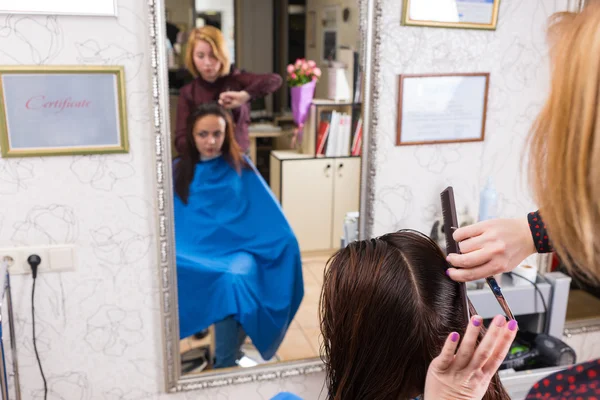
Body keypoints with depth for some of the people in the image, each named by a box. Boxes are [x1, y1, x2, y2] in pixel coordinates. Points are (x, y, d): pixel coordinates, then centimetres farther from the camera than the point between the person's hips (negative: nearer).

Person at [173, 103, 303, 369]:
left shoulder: (240, 168, 11)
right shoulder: (179, 170, 13)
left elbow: (270, 219, 10)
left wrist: (288, 241, -2)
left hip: (237, 250, -1)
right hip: (194, 252, 1)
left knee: (233, 280, -36)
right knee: (168, 273, -33)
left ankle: (225, 365, -23)